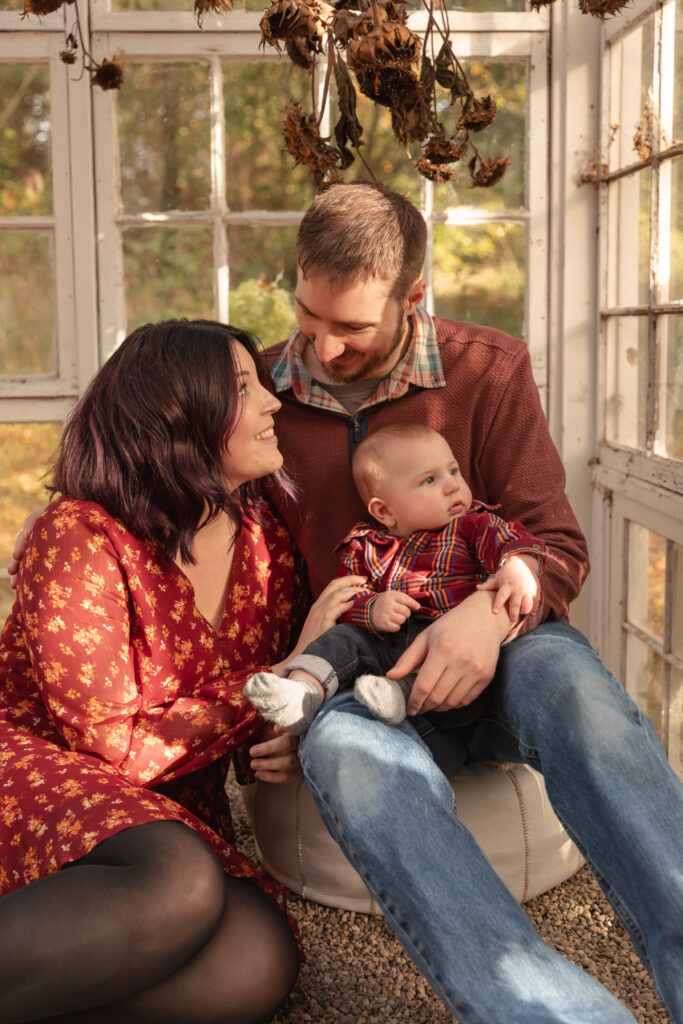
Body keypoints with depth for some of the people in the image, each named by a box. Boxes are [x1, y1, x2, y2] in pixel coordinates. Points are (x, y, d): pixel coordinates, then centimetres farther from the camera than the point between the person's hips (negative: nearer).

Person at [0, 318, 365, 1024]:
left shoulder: (266, 544, 4)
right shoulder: (78, 536, -14)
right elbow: (115, 745, -16)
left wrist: (285, 746, -11)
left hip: (172, 816, 6)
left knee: (260, 963, -26)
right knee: (178, 889, -37)